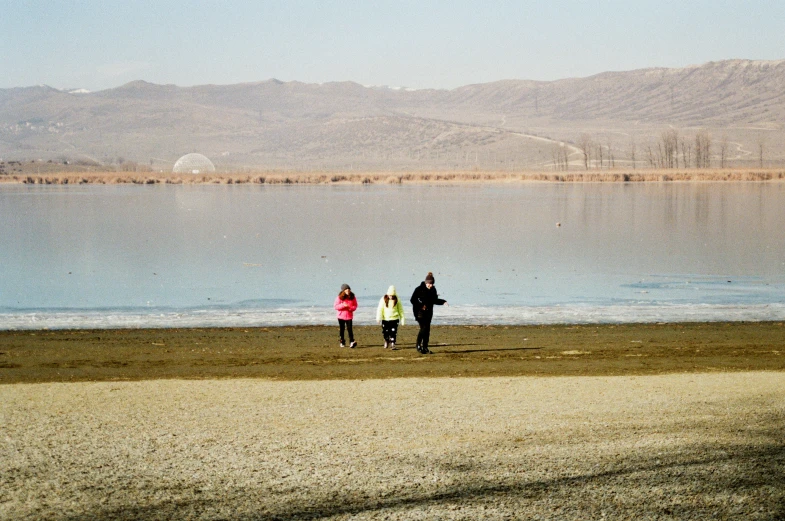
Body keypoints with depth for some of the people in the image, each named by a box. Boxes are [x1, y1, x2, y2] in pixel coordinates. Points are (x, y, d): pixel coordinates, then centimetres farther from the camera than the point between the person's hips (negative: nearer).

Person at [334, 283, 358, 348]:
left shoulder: (352, 297, -1)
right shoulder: (339, 297, -6)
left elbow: (355, 306, 4)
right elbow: (335, 306, -8)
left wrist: (351, 308, -17)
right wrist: (343, 305, -22)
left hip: (349, 316, -1)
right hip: (341, 316, 1)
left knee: (349, 329, -13)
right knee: (342, 329, 10)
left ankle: (351, 342, -19)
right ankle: (342, 342, 22)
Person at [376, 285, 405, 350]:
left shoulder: (397, 300, -1)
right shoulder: (383, 299, -3)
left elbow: (400, 310, 6)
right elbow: (380, 309, -6)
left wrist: (402, 319, 5)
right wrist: (378, 318, -17)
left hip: (394, 319, -1)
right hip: (385, 319, 1)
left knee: (393, 332, -8)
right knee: (385, 332, 9)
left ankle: (392, 345, -4)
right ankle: (387, 341, 36)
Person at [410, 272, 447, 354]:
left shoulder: (433, 290, 7)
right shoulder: (419, 289, -10)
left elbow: (434, 300, 18)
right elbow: (412, 300, -10)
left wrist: (443, 301, 4)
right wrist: (421, 306, -18)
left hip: (428, 312, 6)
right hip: (420, 312, -6)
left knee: (427, 330, 4)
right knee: (423, 328, -16)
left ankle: (425, 348, 9)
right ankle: (418, 345, -4)